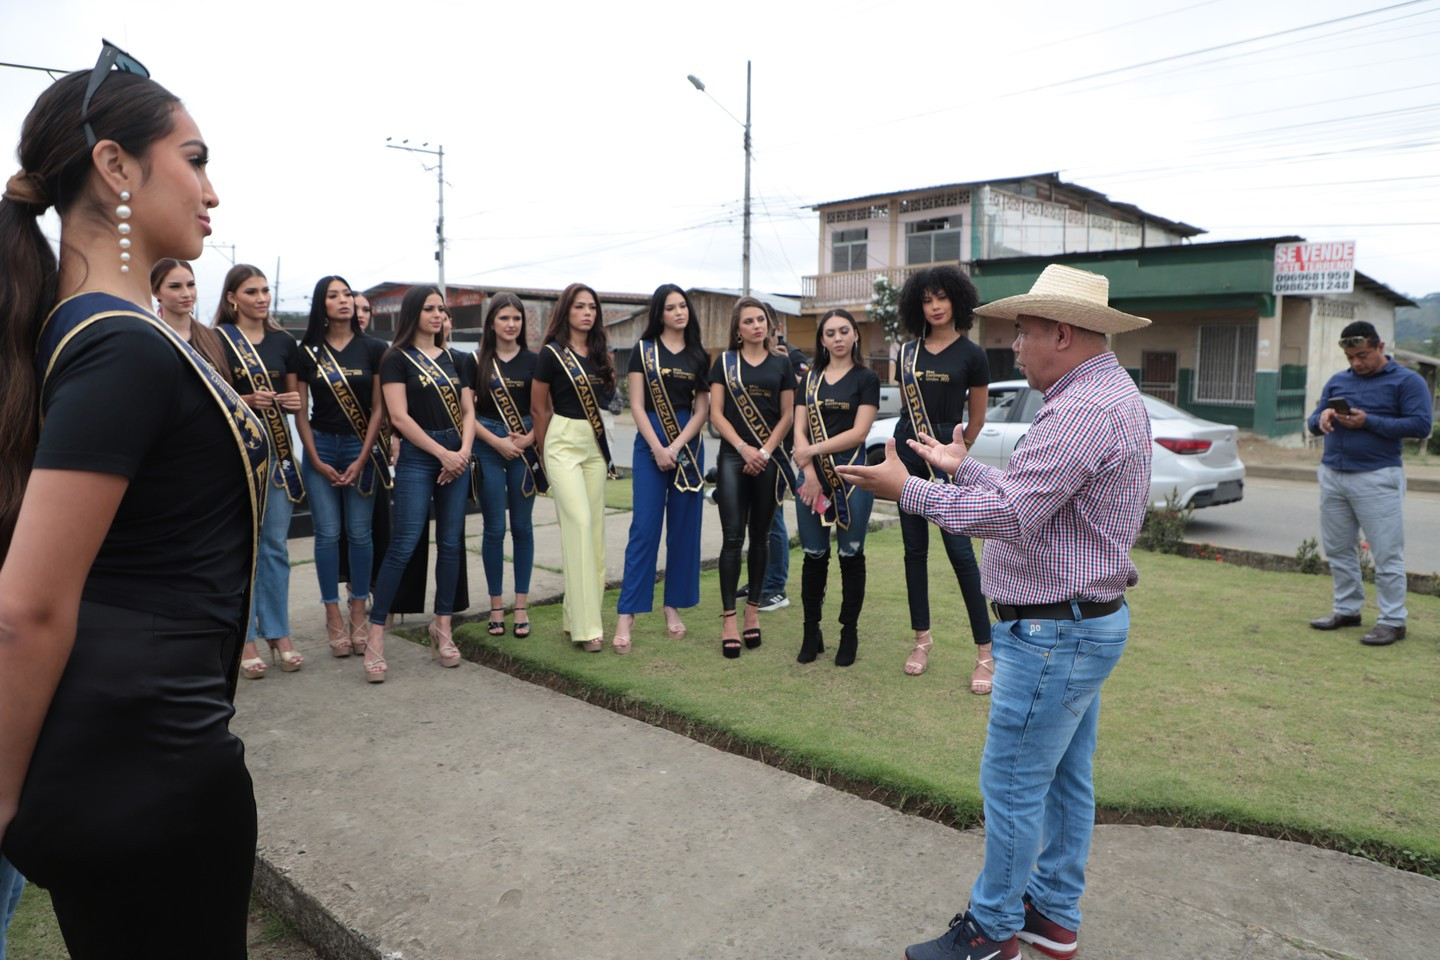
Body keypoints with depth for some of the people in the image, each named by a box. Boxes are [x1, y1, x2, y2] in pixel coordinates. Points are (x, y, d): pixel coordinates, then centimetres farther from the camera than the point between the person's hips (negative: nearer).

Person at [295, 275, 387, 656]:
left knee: (360, 533, 2)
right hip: (320, 447, 1)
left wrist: (362, 459, -6)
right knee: (327, 533, 0)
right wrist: (317, 461, -3)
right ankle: (333, 616, 10)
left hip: (360, 448, 0)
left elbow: (378, 408, 0)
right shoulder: (308, 351, 4)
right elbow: (300, 411, 4)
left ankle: (358, 614, 14)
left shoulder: (373, 349, 1)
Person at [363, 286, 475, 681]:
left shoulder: (456, 360, 14)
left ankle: (442, 626, 16)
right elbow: (399, 416, -8)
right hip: (417, 457, -5)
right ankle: (375, 634, -2)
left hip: (457, 456, 5)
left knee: (451, 543, 6)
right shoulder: (397, 359, 0)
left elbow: (468, 411, 11)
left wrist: (464, 451, -7)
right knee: (403, 546, -8)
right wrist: (443, 453, -12)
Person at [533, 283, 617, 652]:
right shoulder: (552, 353, -5)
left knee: (594, 528, 5)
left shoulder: (601, 354, 11)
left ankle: (577, 615, 16)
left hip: (595, 444, 6)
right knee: (579, 524, -15)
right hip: (563, 442, -6)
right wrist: (543, 451, 7)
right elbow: (539, 407, 1)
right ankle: (586, 626, -13)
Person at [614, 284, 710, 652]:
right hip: (650, 443, -3)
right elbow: (636, 405, -2)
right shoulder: (644, 350, 3)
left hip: (689, 444, 3)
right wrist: (658, 448, -13)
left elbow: (702, 409, 4)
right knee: (644, 528, -8)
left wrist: (677, 447, -9)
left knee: (684, 529, 5)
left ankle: (673, 607, 16)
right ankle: (626, 613, -6)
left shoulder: (699, 356, 10)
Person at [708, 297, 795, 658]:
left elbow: (787, 415, 6)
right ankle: (728, 619, -5)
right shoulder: (725, 362, 6)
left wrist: (765, 451, -8)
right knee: (732, 537, -7)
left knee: (760, 537, 8)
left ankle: (752, 611, 19)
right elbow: (716, 413, 1)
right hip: (733, 457, -2)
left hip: (769, 459, 2)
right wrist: (744, 448, -11)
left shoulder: (781, 364, 9)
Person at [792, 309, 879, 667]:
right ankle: (811, 633, 17)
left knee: (851, 554, 4)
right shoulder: (811, 378, 13)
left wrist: (814, 449, -10)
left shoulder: (866, 378, 2)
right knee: (814, 555, 7)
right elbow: (799, 429, 6)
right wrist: (809, 473, -8)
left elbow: (859, 432, -8)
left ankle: (849, 634, 15)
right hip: (811, 475, 3)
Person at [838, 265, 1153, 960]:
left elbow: (1009, 513, -29)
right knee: (1064, 777, 19)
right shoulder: (1111, 394, 12)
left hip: (1054, 632, -11)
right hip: (1087, 618, 11)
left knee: (1012, 784, 3)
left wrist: (908, 490, -19)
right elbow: (1031, 495, 17)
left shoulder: (1083, 411, -23)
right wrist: (961, 467, 21)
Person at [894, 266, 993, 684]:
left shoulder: (970, 355, -3)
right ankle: (922, 639, 19)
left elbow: (977, 418, 4)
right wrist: (911, 438, 16)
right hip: (908, 453, 4)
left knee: (959, 550, -8)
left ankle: (986, 653, -1)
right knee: (914, 548, 8)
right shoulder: (908, 352, 9)